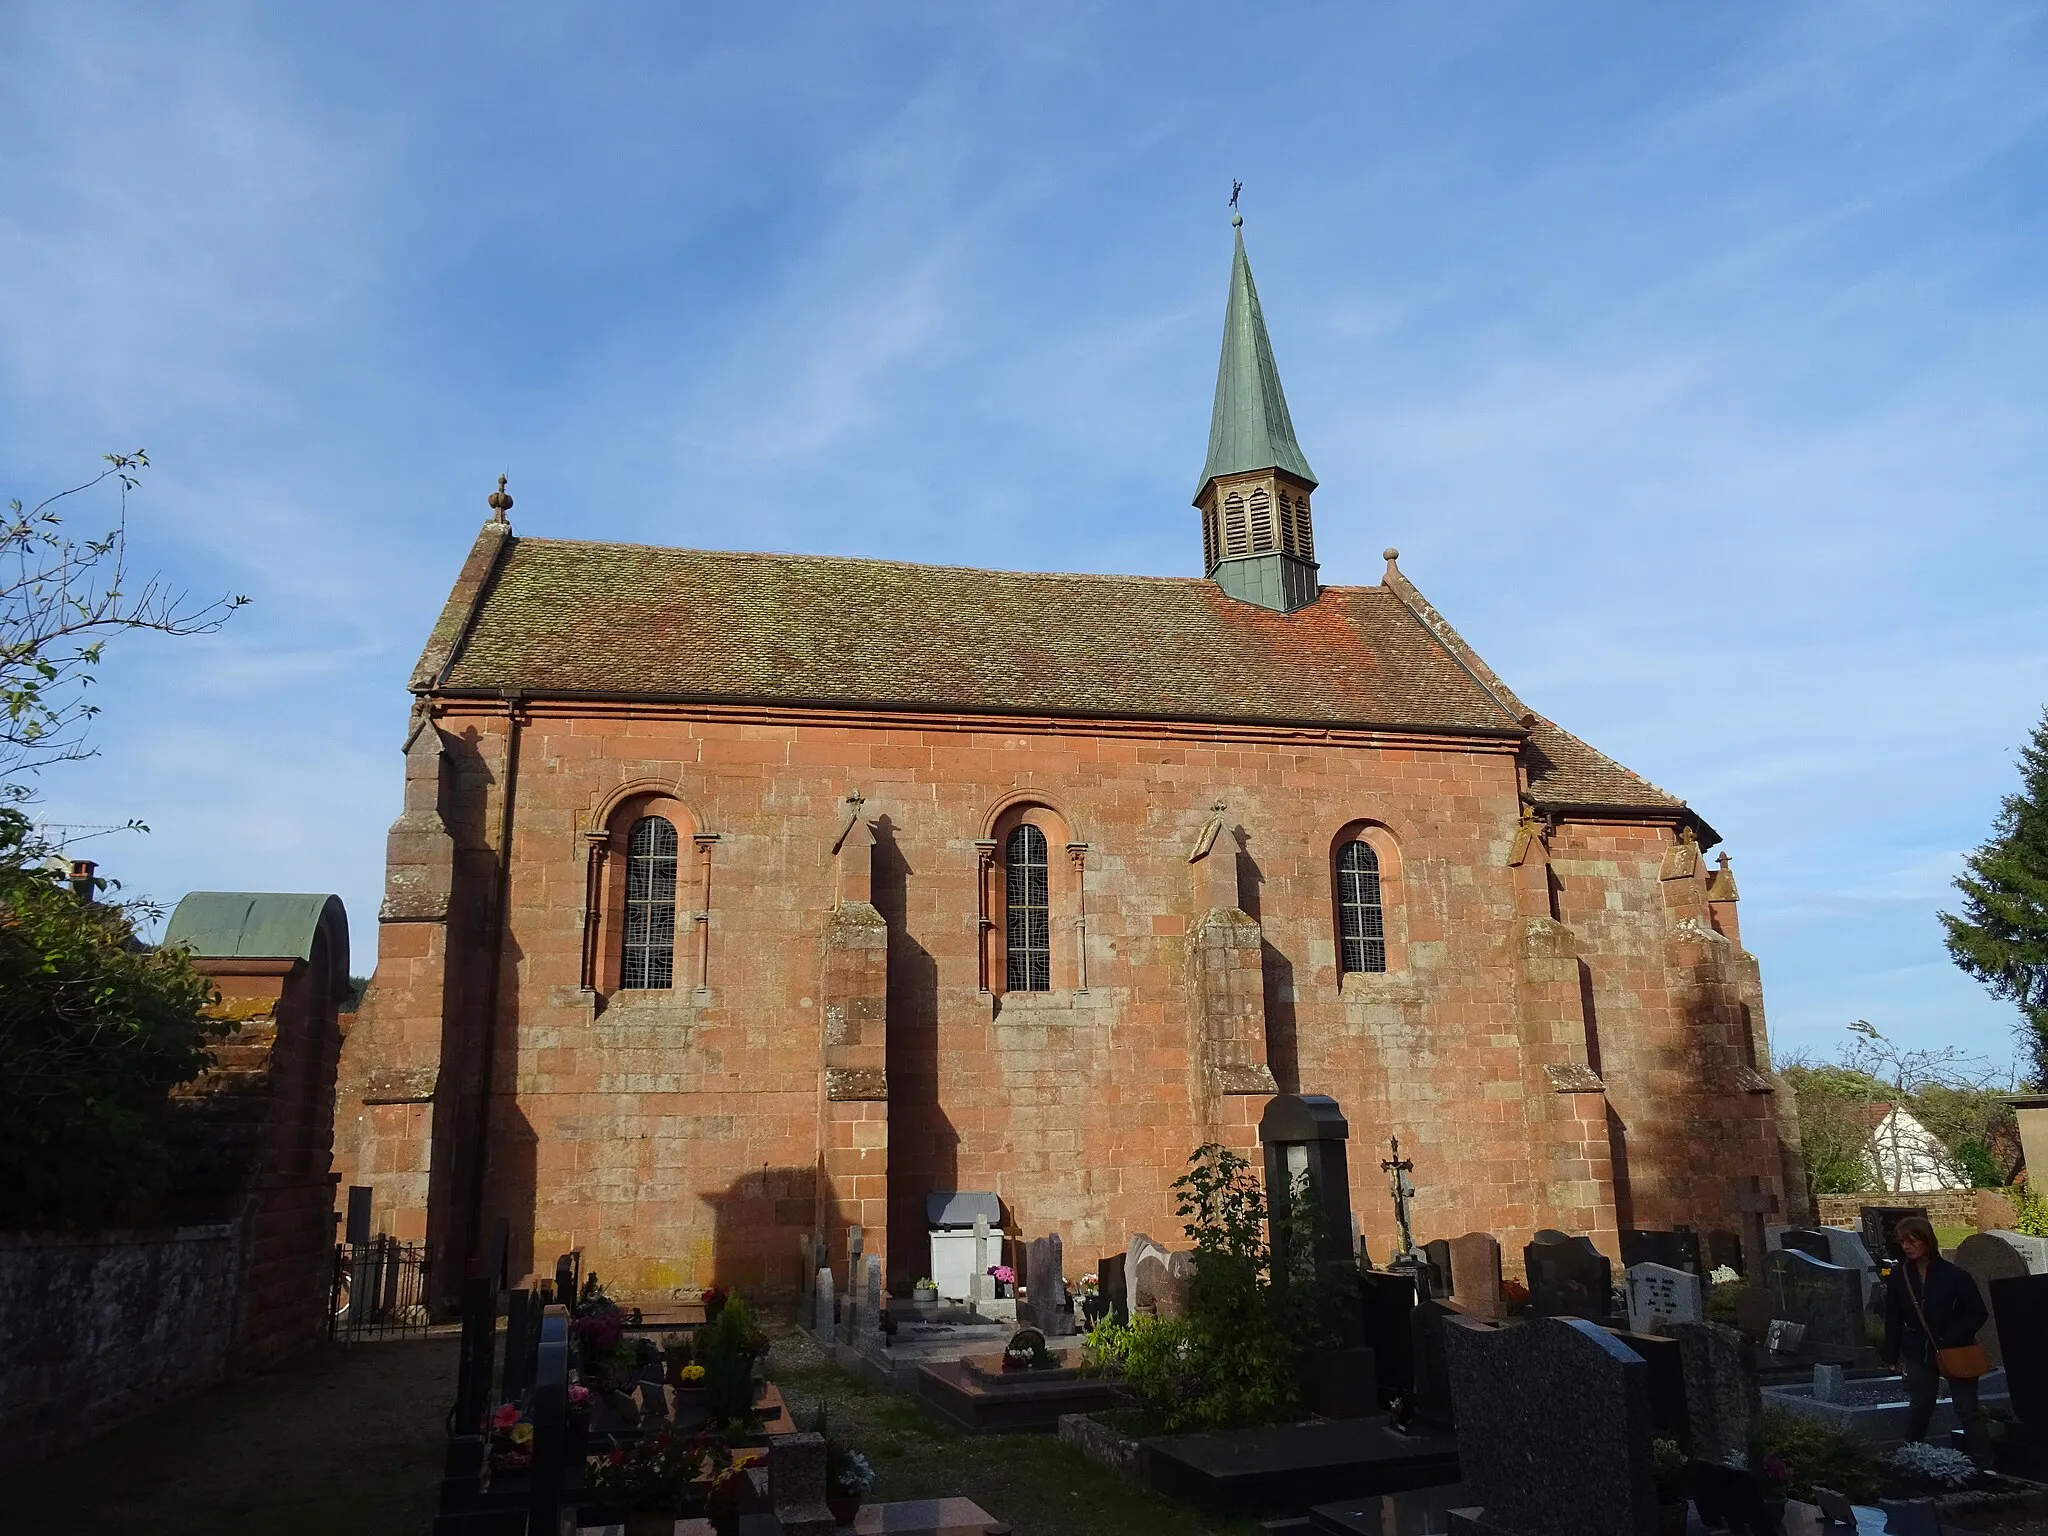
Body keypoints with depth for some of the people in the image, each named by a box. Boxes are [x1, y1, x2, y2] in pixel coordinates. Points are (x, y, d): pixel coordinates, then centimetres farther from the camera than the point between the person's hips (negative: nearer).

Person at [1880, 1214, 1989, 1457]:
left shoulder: (1954, 1275, -13)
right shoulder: (1898, 1276, -5)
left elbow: (1978, 1313, -8)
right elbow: (1893, 1320, 1)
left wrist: (1953, 1338, -17)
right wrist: (1892, 1357, 2)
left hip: (1957, 1353, -3)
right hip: (1918, 1354, 3)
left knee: (1967, 1412, 1)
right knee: (1920, 1410, 13)